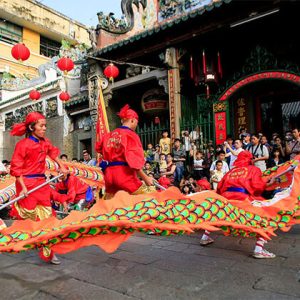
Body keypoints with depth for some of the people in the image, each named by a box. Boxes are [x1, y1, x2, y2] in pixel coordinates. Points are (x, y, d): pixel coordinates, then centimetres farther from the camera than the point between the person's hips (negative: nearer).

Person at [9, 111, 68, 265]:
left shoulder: (45, 142, 7)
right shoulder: (23, 144, -12)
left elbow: (53, 152, 28)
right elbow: (16, 168, -11)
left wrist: (62, 167, 23)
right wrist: (23, 187, -18)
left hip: (42, 183, 6)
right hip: (27, 183, -6)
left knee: (46, 216, 6)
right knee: (29, 216, 1)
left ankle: (47, 252, 14)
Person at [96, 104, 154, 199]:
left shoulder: (109, 135, 14)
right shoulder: (131, 135, -6)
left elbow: (99, 147, 32)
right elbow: (134, 161, -14)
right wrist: (145, 178, -9)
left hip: (109, 174, 7)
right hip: (125, 174, -7)